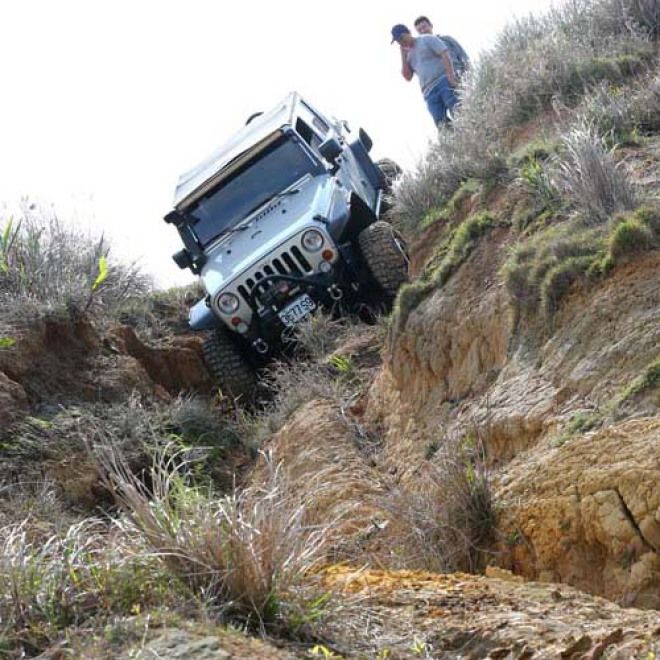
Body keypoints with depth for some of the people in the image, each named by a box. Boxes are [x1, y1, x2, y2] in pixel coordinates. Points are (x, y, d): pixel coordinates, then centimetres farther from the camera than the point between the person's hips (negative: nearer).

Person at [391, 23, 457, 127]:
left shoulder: (427, 39, 8)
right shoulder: (409, 55, 24)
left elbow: (445, 55, -4)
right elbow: (408, 77, 12)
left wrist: (451, 75, -17)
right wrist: (403, 55, 10)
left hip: (445, 82, -5)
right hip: (430, 93, 5)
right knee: (442, 125, -11)